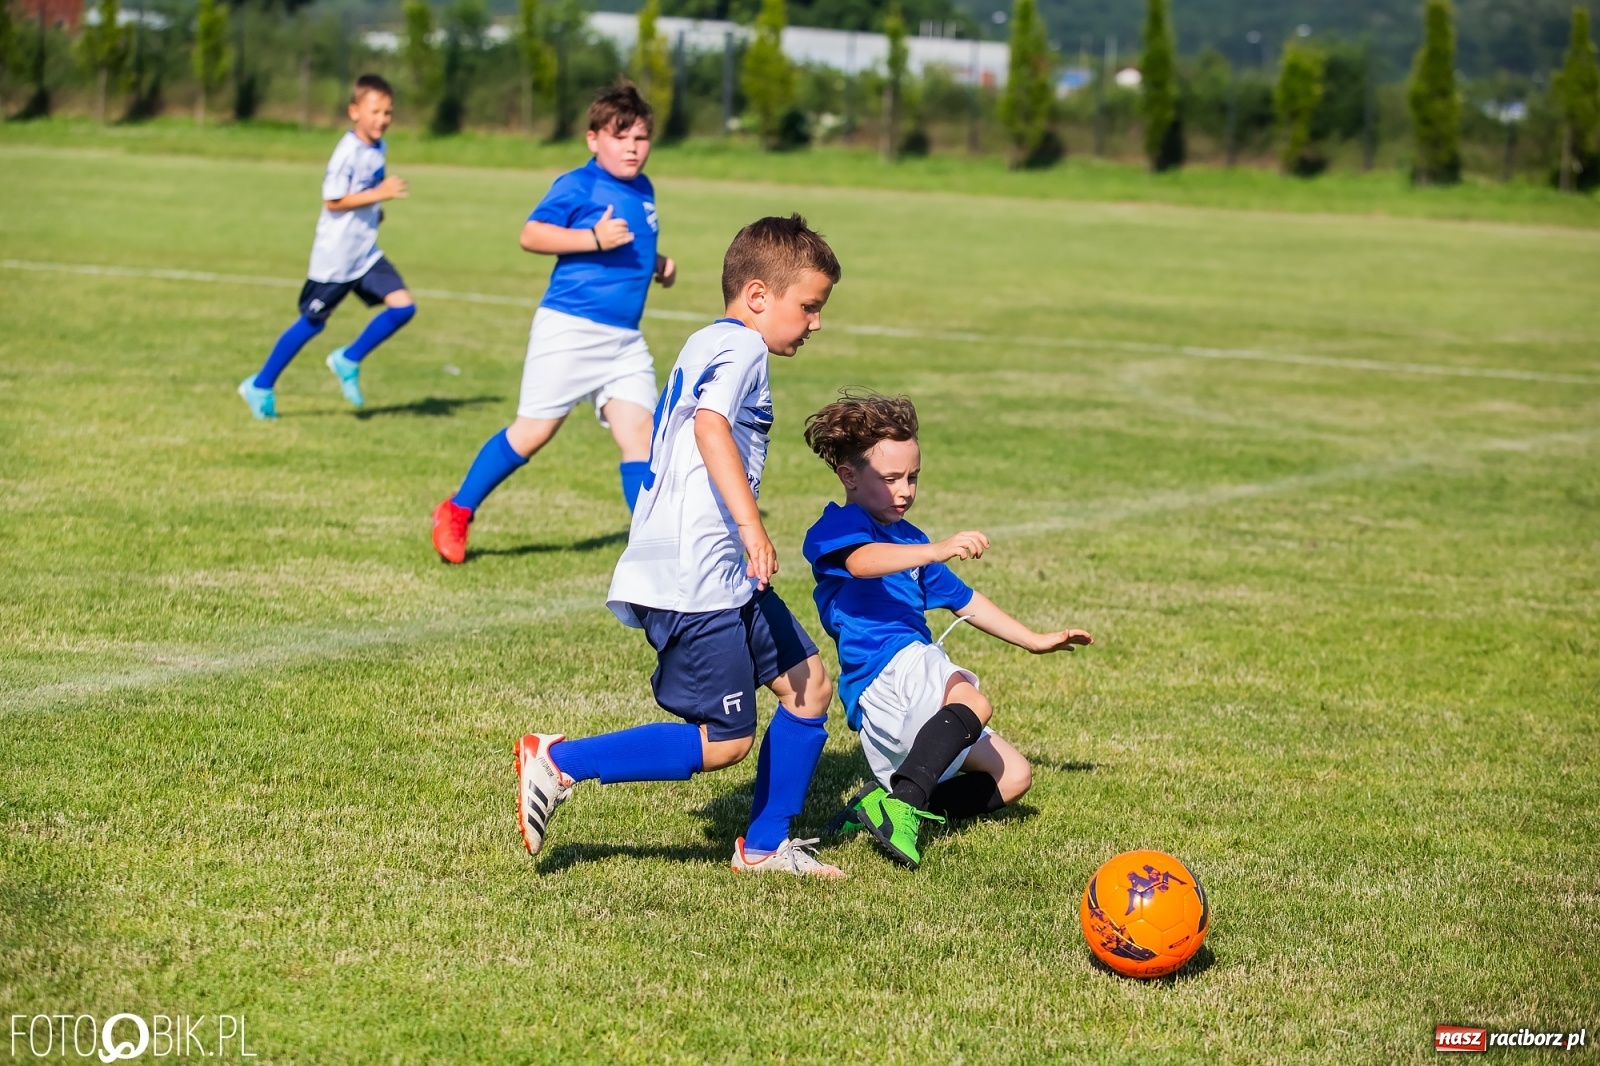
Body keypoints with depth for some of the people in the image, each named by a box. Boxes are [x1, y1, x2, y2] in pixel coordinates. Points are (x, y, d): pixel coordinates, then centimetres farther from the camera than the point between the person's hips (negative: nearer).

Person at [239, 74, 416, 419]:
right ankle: (260, 385, 20)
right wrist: (379, 195, -26)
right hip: (335, 255, -7)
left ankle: (348, 360, 11)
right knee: (312, 322, 4)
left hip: (365, 253, 7)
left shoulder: (376, 148, 6)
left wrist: (375, 210, 8)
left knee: (403, 306, -6)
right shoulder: (349, 151, -20)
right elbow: (332, 201, -23)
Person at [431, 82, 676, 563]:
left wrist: (658, 264, 14)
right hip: (569, 328, -6)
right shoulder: (578, 185, -9)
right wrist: (595, 239, -25)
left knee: (638, 431, -5)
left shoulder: (643, 191, 15)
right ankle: (457, 512, 14)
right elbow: (531, 235, -17)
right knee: (533, 431, -1)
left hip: (625, 338, 6)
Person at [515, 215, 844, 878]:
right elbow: (711, 426, -28)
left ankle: (764, 847, 19)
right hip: (695, 579, -11)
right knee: (724, 742, -9)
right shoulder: (741, 346, -10)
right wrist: (751, 525, -36)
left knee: (808, 683, 13)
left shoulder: (707, 346, 22)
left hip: (719, 571, 11)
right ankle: (559, 763, -4)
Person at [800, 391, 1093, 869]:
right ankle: (902, 803, -44)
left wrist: (1035, 641, 37)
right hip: (885, 672, -10)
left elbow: (962, 599, 36)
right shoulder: (838, 526, -3)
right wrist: (937, 551, -43)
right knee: (972, 703, -36)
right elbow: (861, 561, -27)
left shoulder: (909, 539, 27)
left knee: (1012, 777, 9)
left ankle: (890, 800, 3)